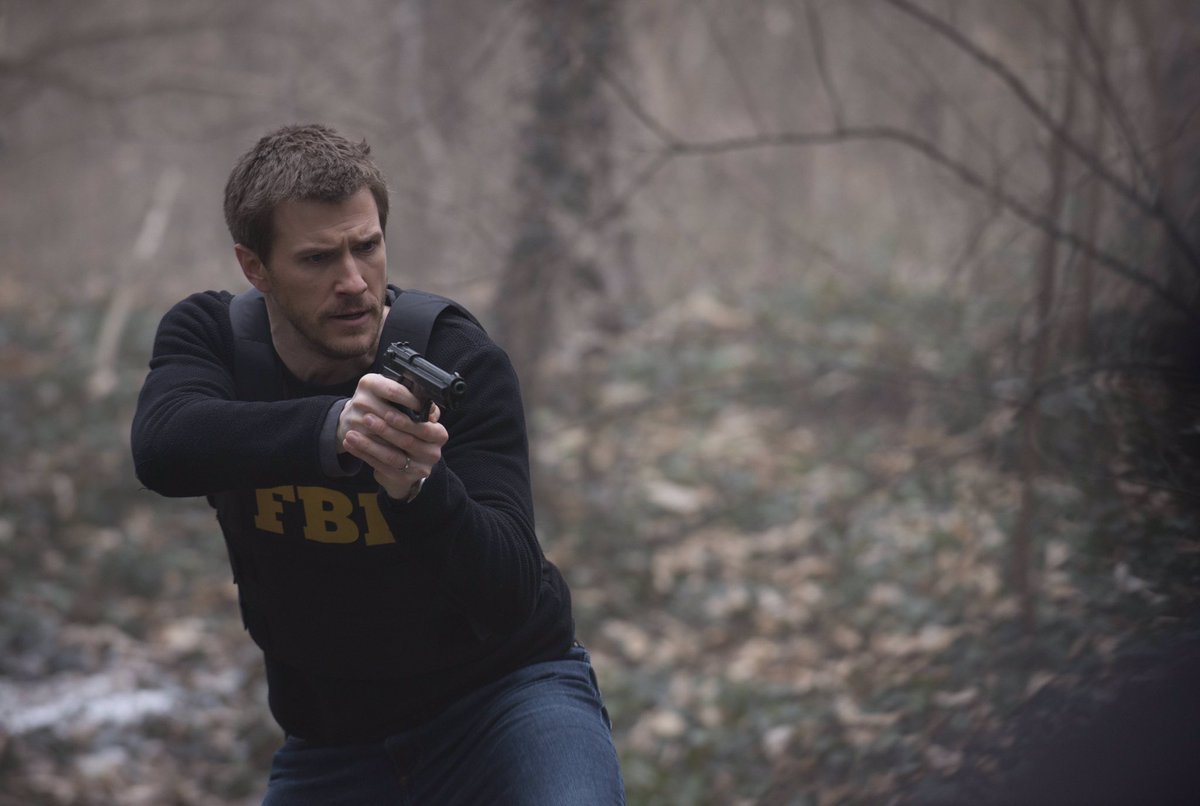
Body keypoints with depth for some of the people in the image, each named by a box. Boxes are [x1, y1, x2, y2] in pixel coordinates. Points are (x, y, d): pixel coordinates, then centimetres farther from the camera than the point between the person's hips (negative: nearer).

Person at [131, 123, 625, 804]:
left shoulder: (462, 364, -18)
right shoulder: (210, 335, -7)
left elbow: (509, 599, -26)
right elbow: (162, 448, -31)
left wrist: (421, 486, -46)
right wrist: (331, 427, -48)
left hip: (504, 691, -4)